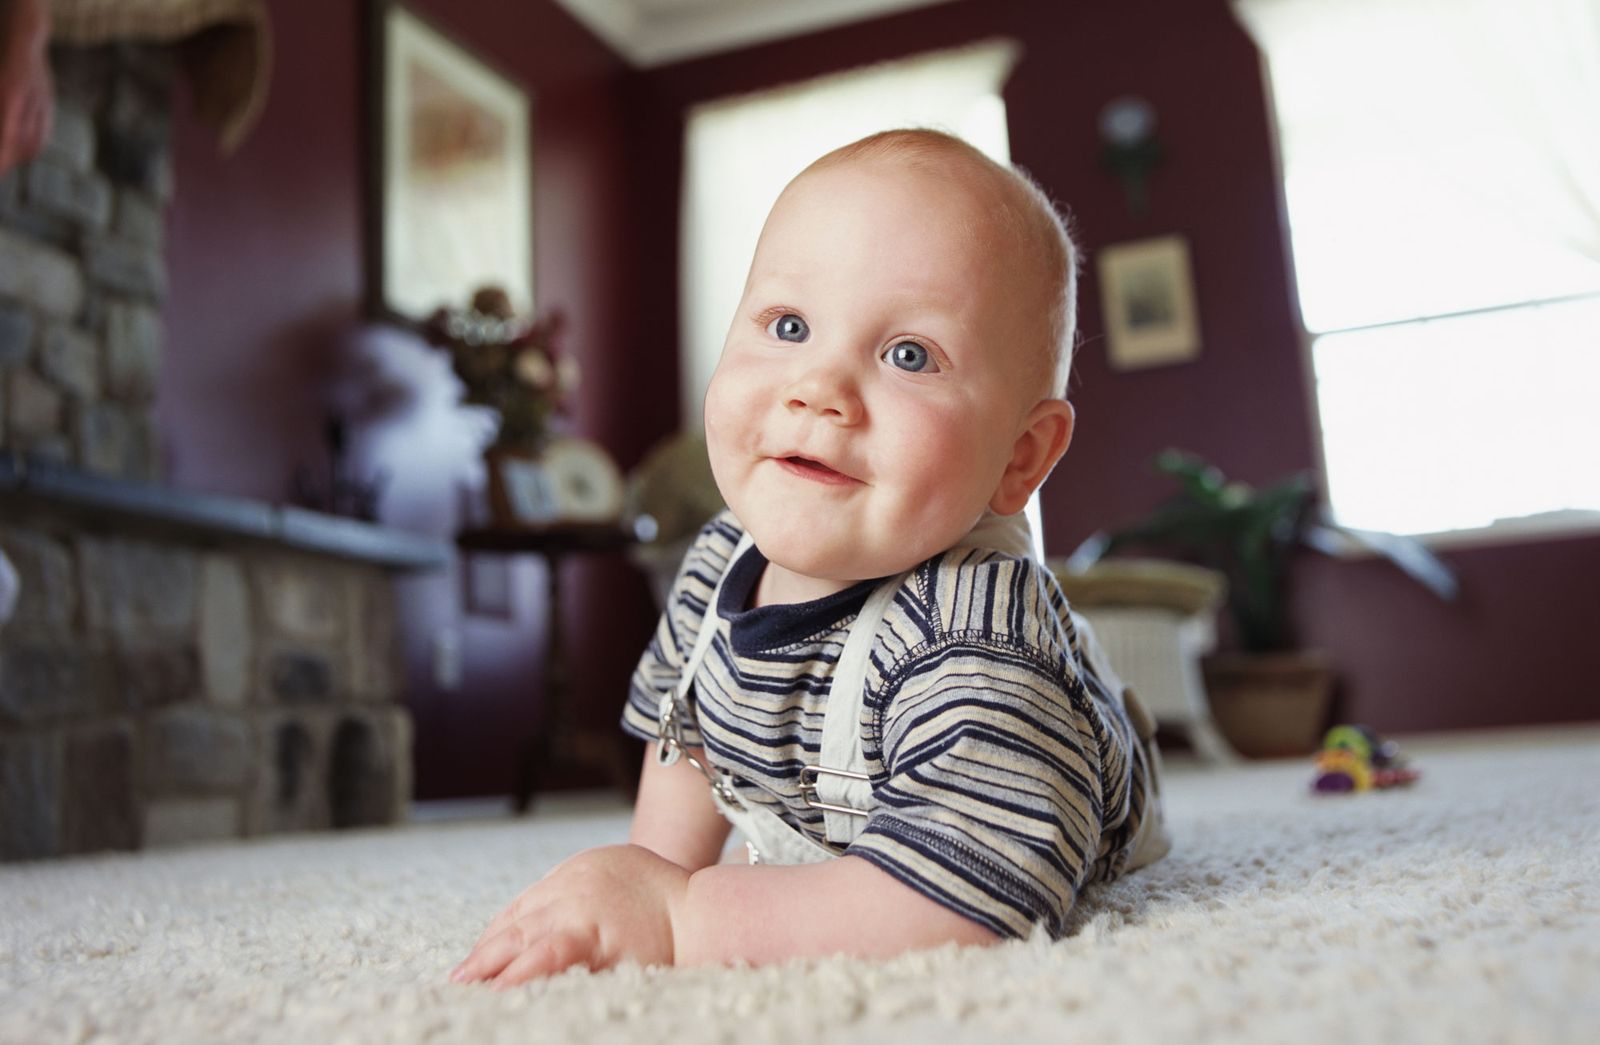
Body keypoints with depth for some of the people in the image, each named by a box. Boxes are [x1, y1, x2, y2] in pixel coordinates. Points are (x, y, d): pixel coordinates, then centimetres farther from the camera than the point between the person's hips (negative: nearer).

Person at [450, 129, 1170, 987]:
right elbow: (682, 718, -2)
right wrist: (650, 872, -11)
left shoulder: (974, 635, -46)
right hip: (813, 829, 6)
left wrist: (677, 915, -48)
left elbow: (966, 908, -52)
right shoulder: (722, 561, -22)